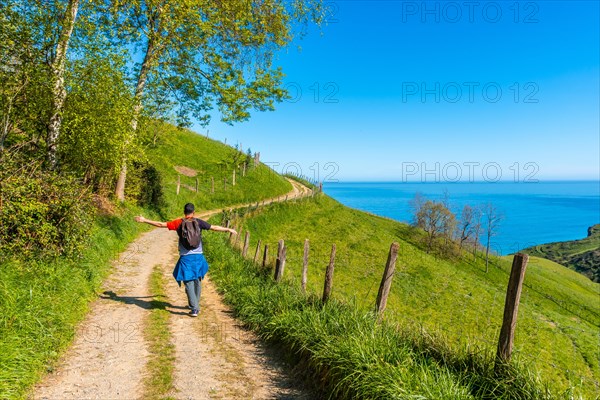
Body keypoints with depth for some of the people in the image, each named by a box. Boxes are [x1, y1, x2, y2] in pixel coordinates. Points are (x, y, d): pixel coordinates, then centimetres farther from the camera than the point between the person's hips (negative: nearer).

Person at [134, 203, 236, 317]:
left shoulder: (179, 223, -2)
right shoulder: (198, 222, 0)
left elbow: (161, 224, -1)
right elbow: (214, 227, 4)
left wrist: (144, 220, 9)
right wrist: (228, 229, 16)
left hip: (185, 258, -2)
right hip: (198, 256, 2)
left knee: (189, 283, 2)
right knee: (197, 281, 17)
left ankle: (194, 309, -3)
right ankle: (195, 305, 31)